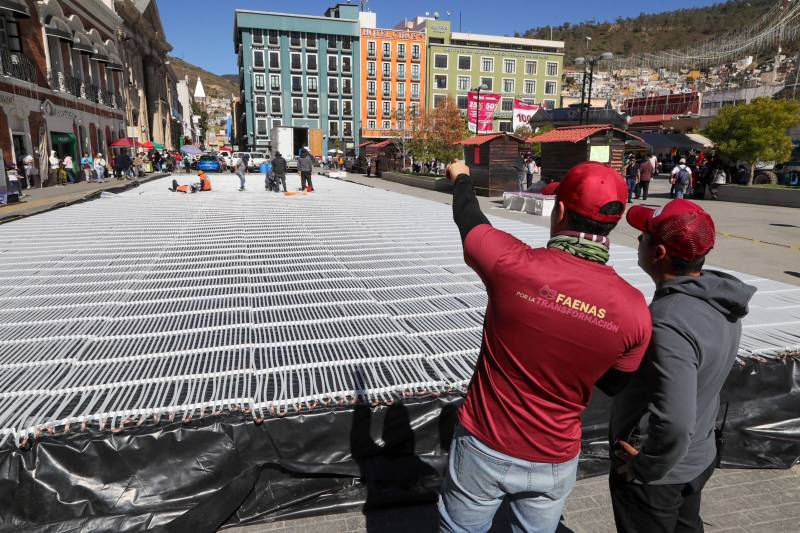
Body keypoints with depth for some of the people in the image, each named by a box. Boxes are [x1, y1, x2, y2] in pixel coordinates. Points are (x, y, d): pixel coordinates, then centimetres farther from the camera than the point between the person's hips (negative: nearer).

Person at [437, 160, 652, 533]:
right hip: (554, 461, 2)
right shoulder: (633, 310, -17)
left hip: (483, 448, -1)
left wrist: (460, 177, 18)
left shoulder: (511, 263, -25)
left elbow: (468, 218, -3)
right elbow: (615, 385, 1)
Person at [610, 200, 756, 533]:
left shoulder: (669, 323, -35)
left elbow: (674, 423, -37)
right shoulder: (719, 301, -6)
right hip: (698, 459, 8)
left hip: (659, 475, -8)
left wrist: (643, 469, -20)